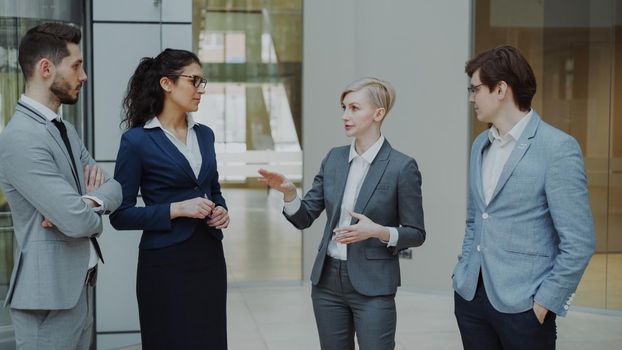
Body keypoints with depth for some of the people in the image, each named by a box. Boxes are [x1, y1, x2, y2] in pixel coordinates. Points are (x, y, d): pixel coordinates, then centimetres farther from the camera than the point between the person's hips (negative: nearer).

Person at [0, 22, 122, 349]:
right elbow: (77, 221, -25)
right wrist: (94, 214, -2)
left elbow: (113, 187, 9)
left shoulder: (65, 129, 12)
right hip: (49, 295, -9)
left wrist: (90, 201, -14)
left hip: (81, 286, 9)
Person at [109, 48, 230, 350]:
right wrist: (176, 209, -18)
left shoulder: (205, 134, 9)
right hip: (166, 262, -6)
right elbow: (120, 215, -10)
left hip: (209, 257, 6)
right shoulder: (137, 140, -9)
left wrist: (221, 211, 0)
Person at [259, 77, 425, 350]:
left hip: (372, 286, -5)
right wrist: (289, 192, -13)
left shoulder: (401, 166, -9)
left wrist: (378, 231, -22)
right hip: (328, 280, 5)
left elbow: (416, 234, -5)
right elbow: (304, 218, 6)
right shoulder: (334, 158, 5)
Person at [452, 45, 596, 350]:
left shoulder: (558, 148, -12)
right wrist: (463, 273, 11)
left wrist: (547, 301, -13)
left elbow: (579, 242, -13)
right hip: (470, 295, 6)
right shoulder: (480, 145, 10)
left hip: (521, 303, -6)